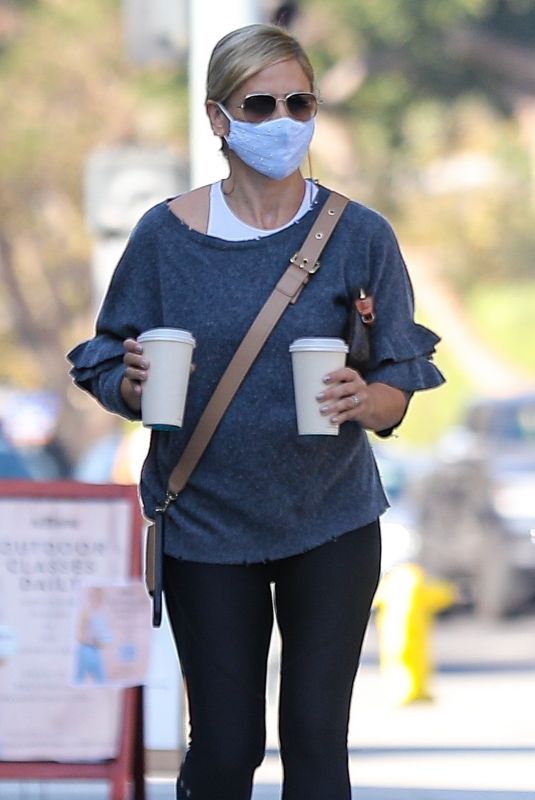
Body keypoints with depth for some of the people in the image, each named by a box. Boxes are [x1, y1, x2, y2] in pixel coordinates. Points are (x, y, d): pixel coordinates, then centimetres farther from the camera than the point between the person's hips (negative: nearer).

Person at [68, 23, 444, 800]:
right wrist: (136, 386, -22)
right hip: (207, 524, 0)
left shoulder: (360, 236, -5)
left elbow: (398, 391, -3)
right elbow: (108, 370, 1)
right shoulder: (166, 235, -6)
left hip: (331, 523, 0)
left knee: (317, 737, -1)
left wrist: (364, 401, -25)